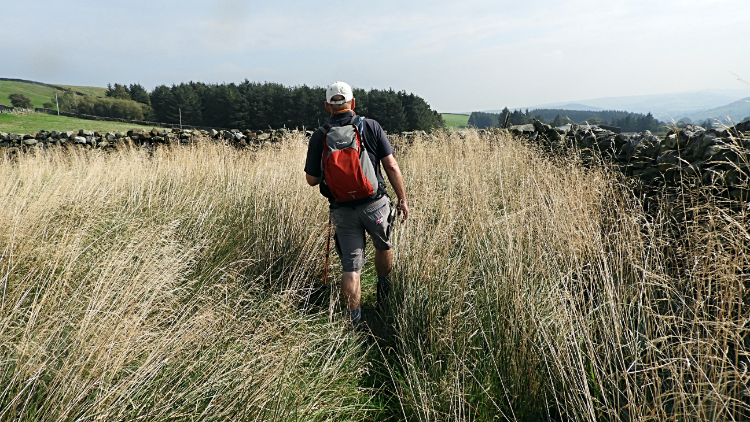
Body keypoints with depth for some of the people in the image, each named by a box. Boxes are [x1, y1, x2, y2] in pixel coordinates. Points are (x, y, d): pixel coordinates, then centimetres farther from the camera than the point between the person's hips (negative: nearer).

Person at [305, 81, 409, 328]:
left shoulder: (319, 137, -2)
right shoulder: (371, 127, -4)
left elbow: (312, 180, 1)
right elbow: (391, 166, -6)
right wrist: (402, 199, 3)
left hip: (342, 210, 0)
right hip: (374, 205, 0)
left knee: (351, 267, 7)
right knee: (383, 246, 27)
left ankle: (354, 321, 5)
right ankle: (384, 296, 43)